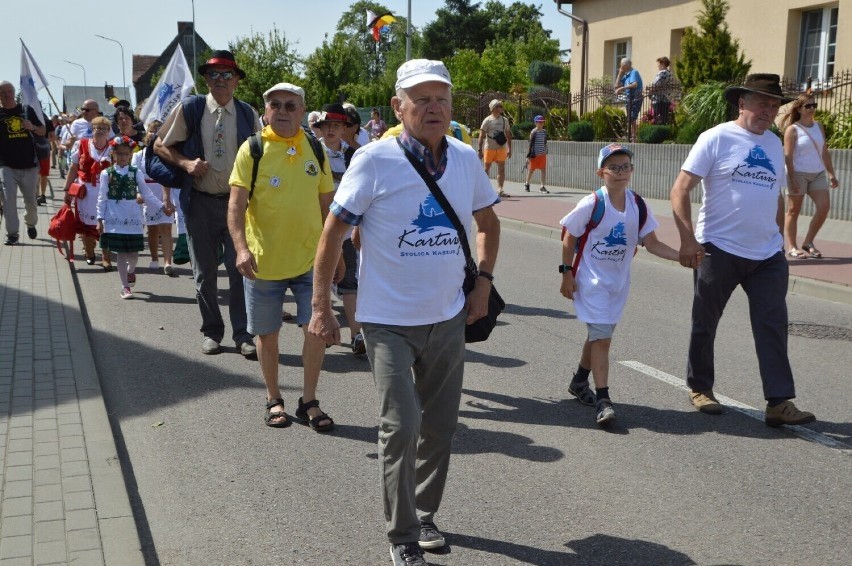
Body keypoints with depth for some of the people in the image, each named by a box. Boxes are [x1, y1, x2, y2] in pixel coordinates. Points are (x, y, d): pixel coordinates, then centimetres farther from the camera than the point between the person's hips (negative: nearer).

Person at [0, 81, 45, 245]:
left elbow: (42, 131, 12)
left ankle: (31, 224, 37)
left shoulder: (27, 110, 7)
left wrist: (33, 127, -9)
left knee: (31, 200, 12)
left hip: (29, 164, 2)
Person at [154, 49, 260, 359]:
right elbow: (160, 145, 5)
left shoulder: (248, 115, 3)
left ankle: (243, 335, 8)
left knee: (240, 269, -2)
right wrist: (185, 162, -13)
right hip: (200, 202, 0)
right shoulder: (189, 108, -2)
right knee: (205, 272, 8)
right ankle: (211, 332, 22)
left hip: (237, 202, 0)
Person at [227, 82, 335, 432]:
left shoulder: (314, 150, 4)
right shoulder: (252, 150, -6)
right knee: (267, 334, 10)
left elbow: (327, 204, 11)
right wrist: (241, 247, -26)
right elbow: (236, 204, -12)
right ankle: (274, 399, 29)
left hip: (309, 257, 2)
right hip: (264, 261, -2)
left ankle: (309, 402, 14)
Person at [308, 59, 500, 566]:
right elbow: (333, 232, -9)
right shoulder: (375, 160, -14)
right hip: (389, 320, -4)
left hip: (449, 319, 5)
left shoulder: (466, 159, 0)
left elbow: (488, 223, 16)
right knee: (402, 426, -7)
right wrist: (321, 308, -9)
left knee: (440, 427, 14)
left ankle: (425, 515, 35)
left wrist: (483, 283, 6)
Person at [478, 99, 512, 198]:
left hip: (501, 148, 4)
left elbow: (508, 136, 16)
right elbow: (481, 136, -5)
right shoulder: (487, 120, -3)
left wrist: (509, 149, 10)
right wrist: (480, 150, -11)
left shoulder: (504, 120, 10)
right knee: (487, 169, 4)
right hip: (489, 148, -3)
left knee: (502, 169, -5)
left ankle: (500, 189, -6)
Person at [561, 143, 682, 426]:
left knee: (599, 335, 16)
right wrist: (567, 273, -9)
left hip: (619, 282, 5)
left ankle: (579, 382, 36)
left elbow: (652, 243, 0)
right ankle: (602, 399, -7)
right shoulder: (591, 204, -15)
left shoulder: (637, 205, -1)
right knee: (602, 337, -11)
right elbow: (569, 238, -7)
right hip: (591, 280, -5)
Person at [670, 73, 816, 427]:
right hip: (719, 251, -5)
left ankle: (779, 402, 4)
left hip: (767, 255, 5)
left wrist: (778, 239, 17)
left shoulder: (774, 144, 11)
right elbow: (680, 190, -12)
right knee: (705, 324, 9)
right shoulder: (716, 139, -8)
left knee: (773, 328, 0)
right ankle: (700, 388, 26)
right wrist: (687, 239, -20)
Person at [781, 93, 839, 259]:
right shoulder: (793, 129, -7)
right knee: (794, 210, 1)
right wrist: (792, 178, -19)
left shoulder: (819, 127, 11)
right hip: (799, 173, -6)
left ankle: (808, 243, 10)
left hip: (818, 174, 6)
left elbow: (825, 152, 14)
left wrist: (831, 173, 10)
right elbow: (788, 156, -12)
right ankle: (792, 247, 6)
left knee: (824, 207, -3)